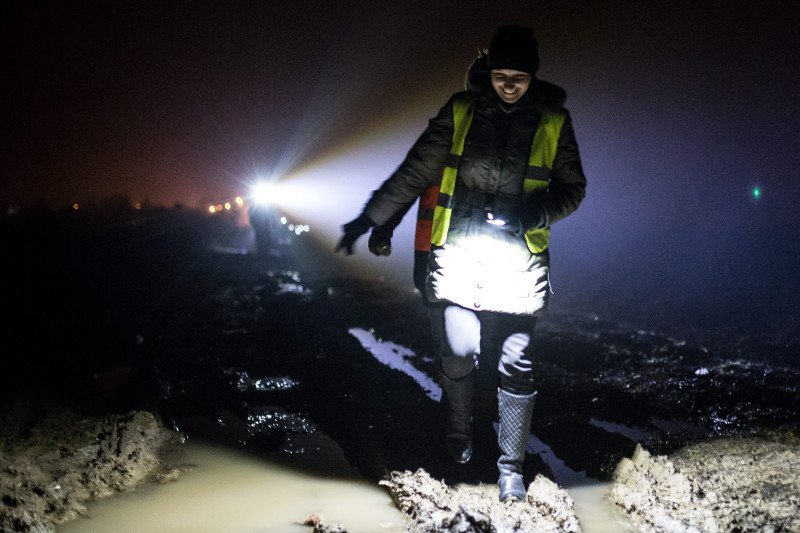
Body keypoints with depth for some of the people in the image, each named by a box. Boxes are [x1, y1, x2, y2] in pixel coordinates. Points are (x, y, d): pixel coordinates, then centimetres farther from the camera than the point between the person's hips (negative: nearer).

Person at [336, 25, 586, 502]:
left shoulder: (553, 120, 1)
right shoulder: (461, 112, 2)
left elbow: (572, 189, 6)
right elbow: (414, 172, 6)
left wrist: (530, 213, -14)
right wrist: (370, 218, 4)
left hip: (519, 262, 0)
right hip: (461, 253, 0)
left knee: (517, 366, 1)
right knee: (459, 354, 0)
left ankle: (512, 466, 15)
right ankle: (459, 430, 30)